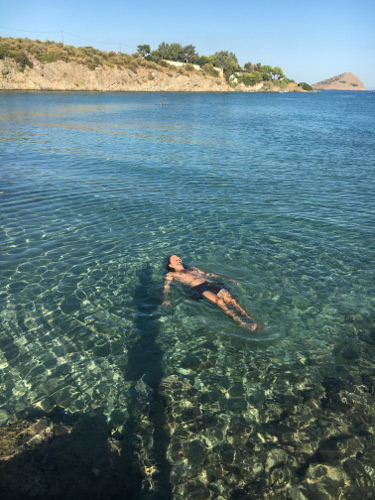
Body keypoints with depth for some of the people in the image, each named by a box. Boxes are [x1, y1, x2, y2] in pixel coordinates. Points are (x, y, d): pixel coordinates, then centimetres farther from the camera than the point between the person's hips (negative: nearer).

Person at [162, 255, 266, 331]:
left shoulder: (193, 269, 37)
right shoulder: (171, 274, 24)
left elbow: (208, 274, 35)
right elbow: (166, 286, 10)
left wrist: (227, 279, 28)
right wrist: (165, 300, -12)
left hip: (210, 284, 5)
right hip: (197, 288, -5)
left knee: (231, 299, -22)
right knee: (219, 301, -32)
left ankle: (253, 320, -32)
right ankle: (242, 324, -46)